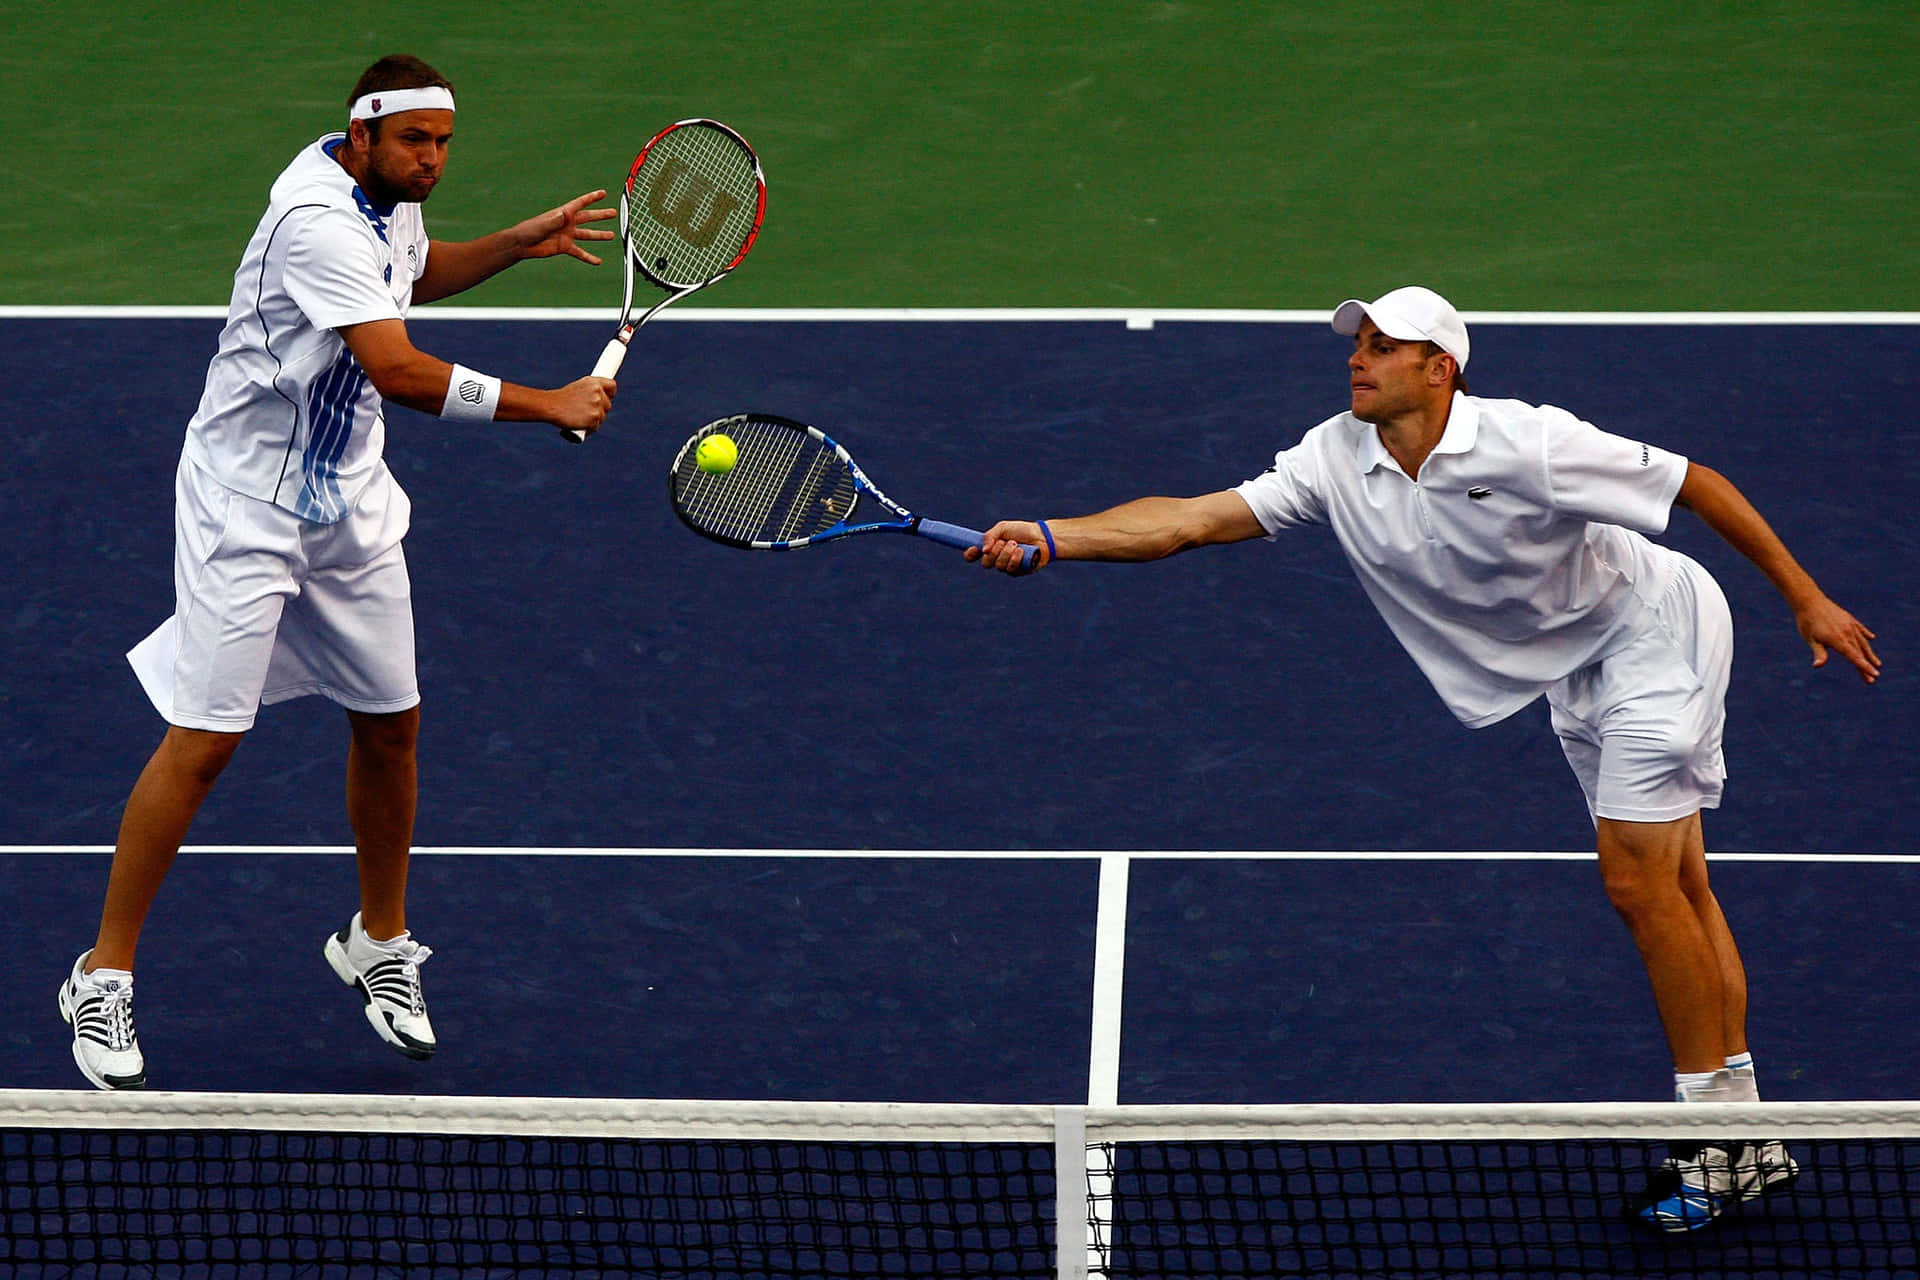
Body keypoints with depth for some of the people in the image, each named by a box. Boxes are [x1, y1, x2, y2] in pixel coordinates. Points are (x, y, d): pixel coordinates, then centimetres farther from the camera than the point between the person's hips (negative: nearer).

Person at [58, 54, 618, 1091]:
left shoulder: (388, 198, 3)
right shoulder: (319, 219, -26)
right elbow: (399, 371, -35)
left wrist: (520, 243, 13)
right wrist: (549, 405, -30)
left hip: (347, 507, 9)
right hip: (246, 505, -9)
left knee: (390, 723, 11)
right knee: (204, 741, -10)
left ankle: (379, 944, 31)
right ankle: (103, 978, -1)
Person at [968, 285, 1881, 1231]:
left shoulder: (1526, 446, -29)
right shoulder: (1336, 463, -12)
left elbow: (1697, 486, -20)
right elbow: (1193, 518, -18)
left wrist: (1805, 599, -14)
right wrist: (1050, 538, -31)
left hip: (1657, 626, -7)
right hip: (1574, 677, 7)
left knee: (1638, 883, -13)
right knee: (1677, 890, 11)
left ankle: (1717, 1138, -5)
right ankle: (1747, 1142, 17)